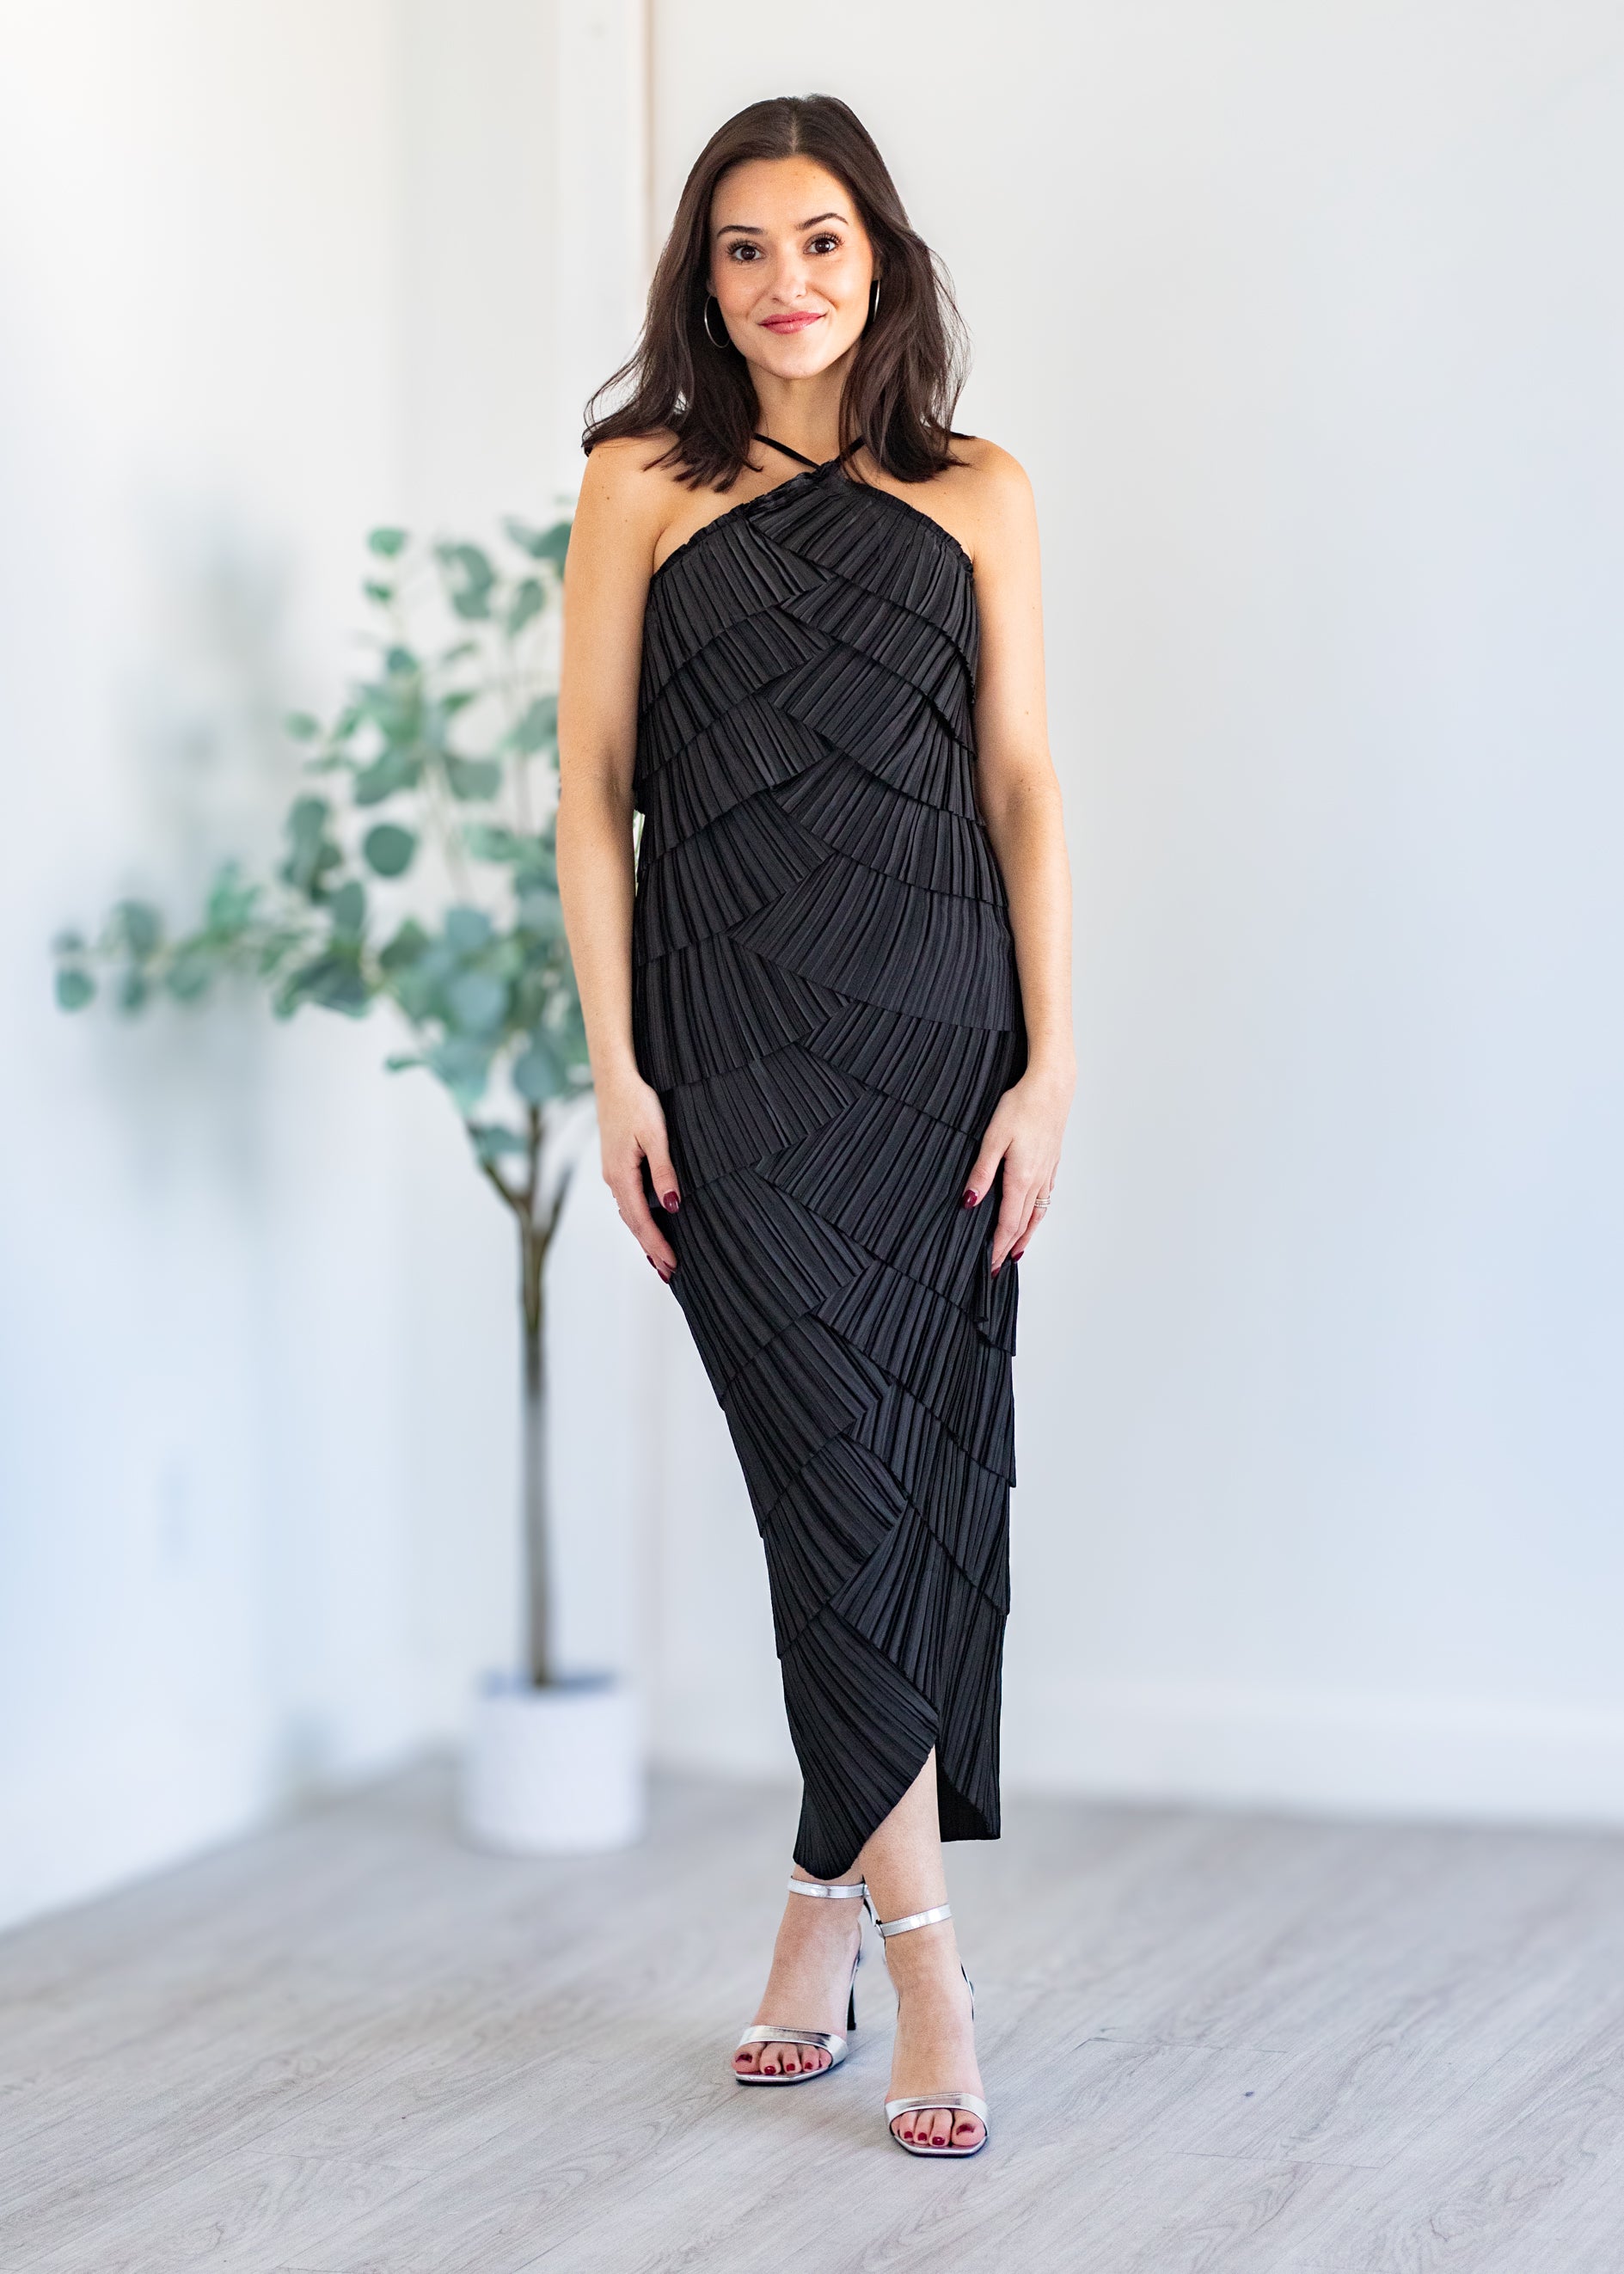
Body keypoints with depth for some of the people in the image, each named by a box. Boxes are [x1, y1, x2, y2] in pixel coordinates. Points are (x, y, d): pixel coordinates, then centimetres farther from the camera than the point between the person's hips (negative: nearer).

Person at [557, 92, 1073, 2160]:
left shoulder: (978, 496, 11)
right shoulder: (643, 483, 7)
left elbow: (1022, 782, 7)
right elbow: (593, 788, 4)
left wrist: (1049, 1064, -1)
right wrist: (613, 1071, -4)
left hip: (940, 1026, 2)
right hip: (735, 1038, -2)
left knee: (931, 1477, 3)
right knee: (839, 1467, -9)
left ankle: (826, 1903, 17)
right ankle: (919, 1951, -5)